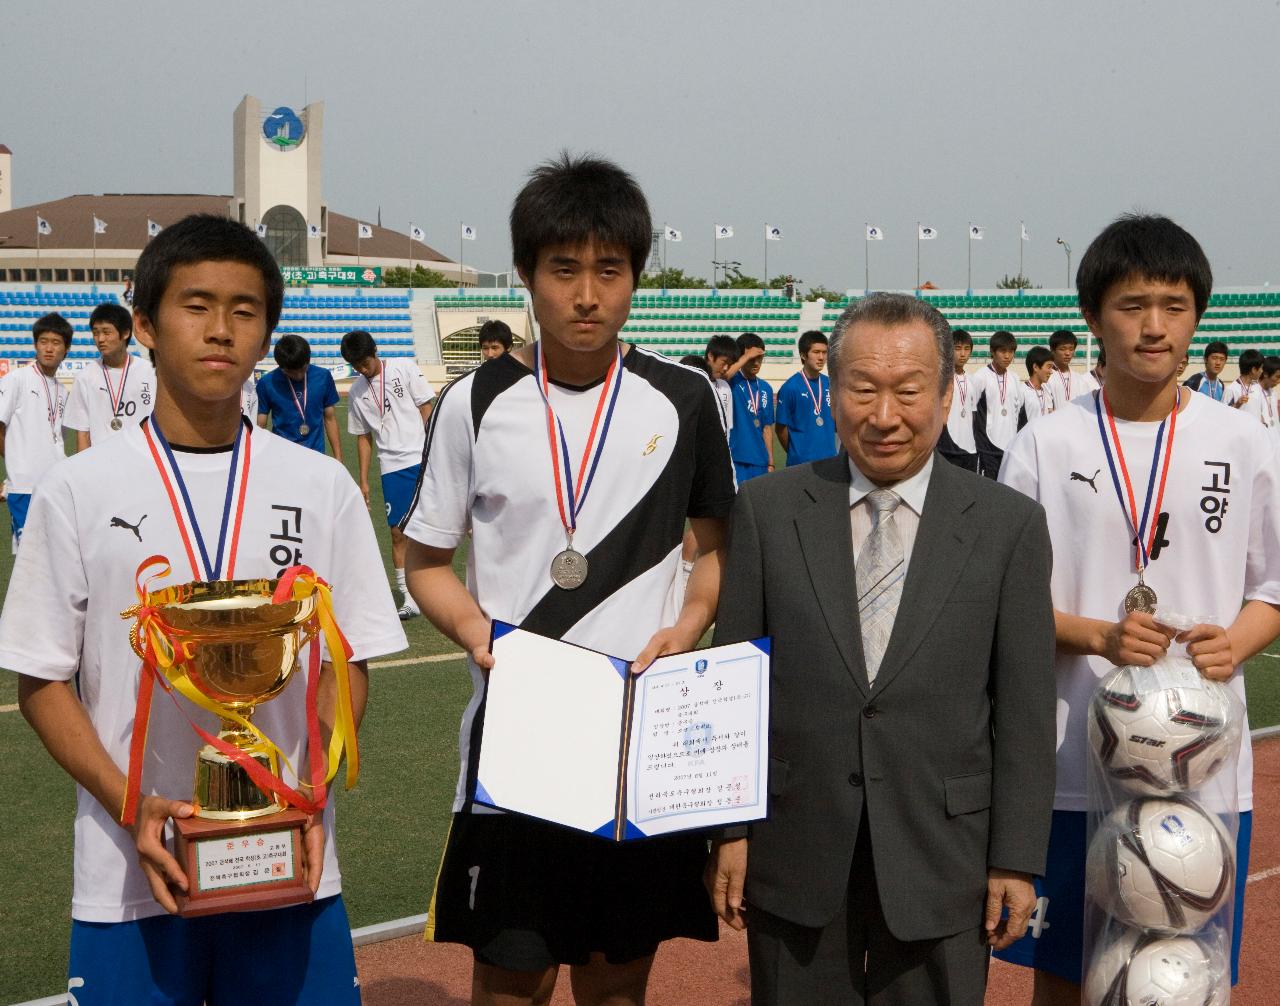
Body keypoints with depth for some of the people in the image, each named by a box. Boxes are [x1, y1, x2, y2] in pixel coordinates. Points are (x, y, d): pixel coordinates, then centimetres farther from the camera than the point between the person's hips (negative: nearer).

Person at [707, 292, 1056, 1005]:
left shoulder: (1010, 526, -2)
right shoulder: (769, 511, -1)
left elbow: (1024, 711, -1)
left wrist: (1017, 861, -2)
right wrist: (729, 829, 0)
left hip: (942, 861, 0)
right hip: (795, 857, 1)